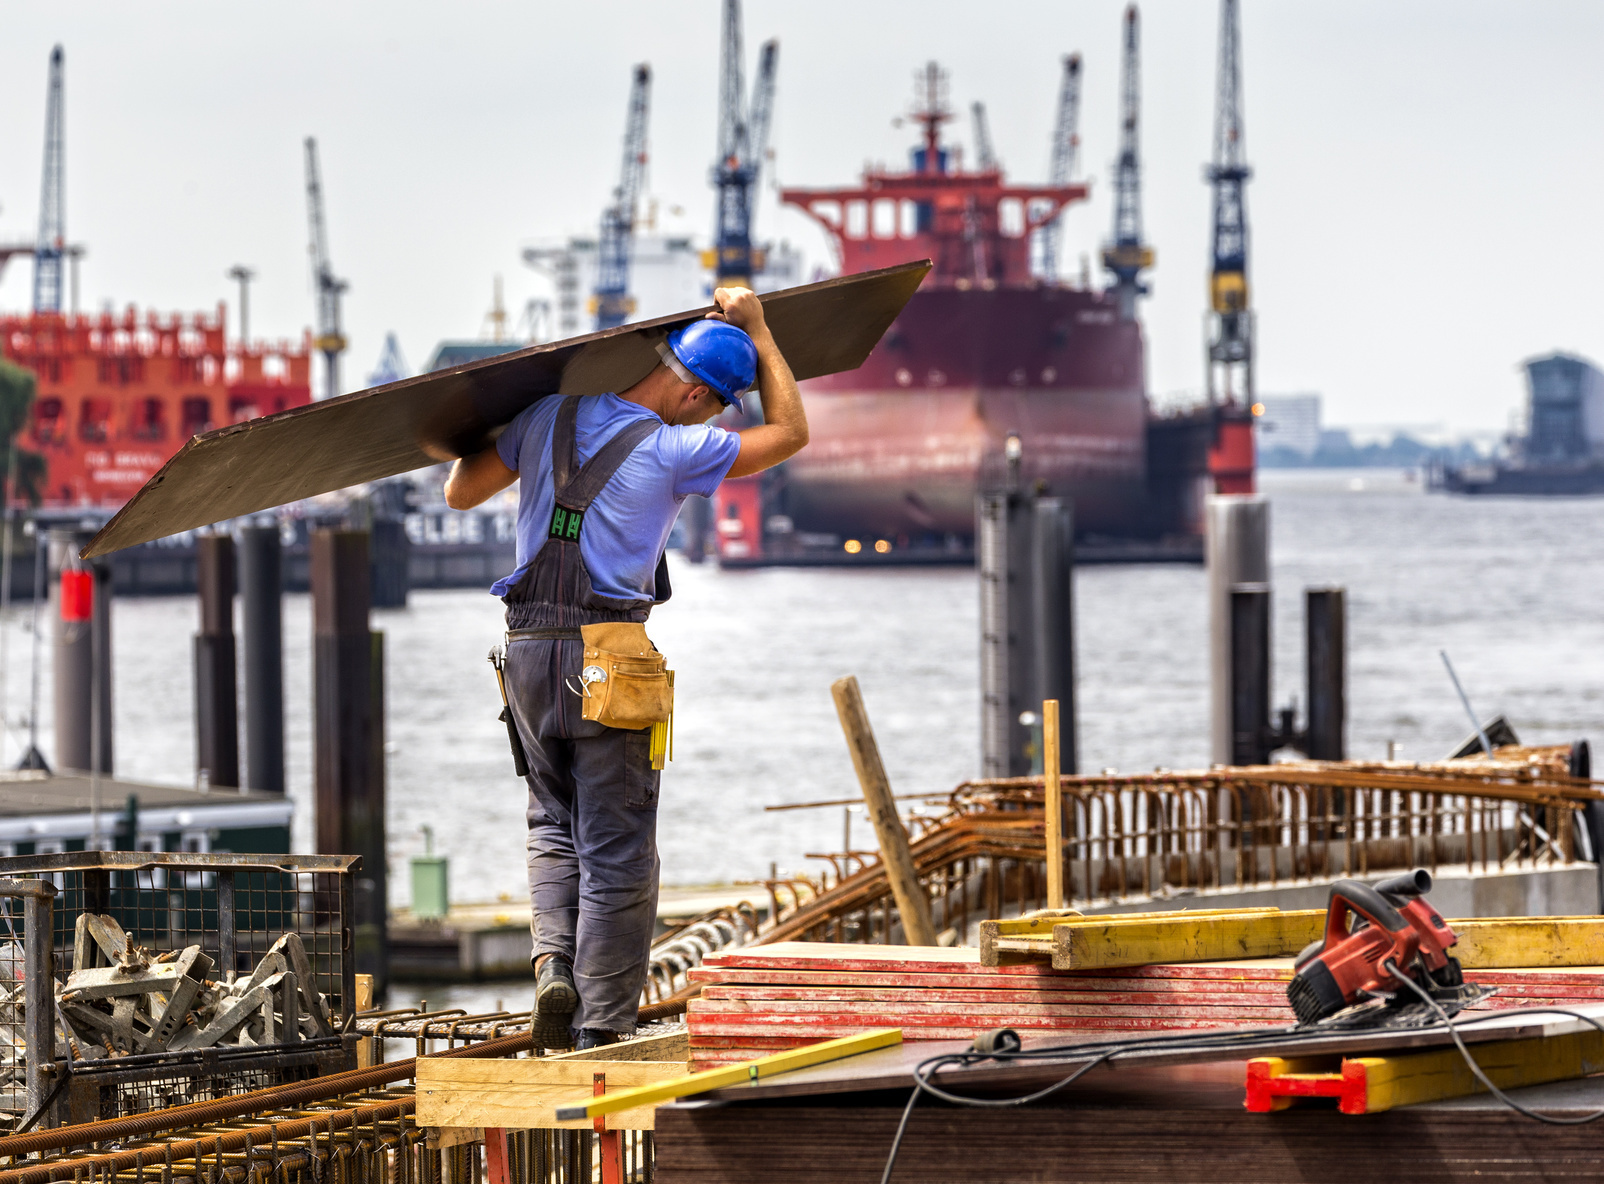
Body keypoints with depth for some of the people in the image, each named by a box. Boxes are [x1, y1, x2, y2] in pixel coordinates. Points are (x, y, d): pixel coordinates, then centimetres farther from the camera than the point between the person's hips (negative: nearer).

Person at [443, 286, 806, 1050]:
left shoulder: (549, 419, 5)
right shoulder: (673, 451, -10)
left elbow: (461, 493, 17)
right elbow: (789, 432, 4)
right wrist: (757, 330, 12)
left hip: (528, 651, 5)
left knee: (554, 825, 21)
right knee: (616, 851, 4)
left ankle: (555, 968, -1)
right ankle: (603, 1028, 4)